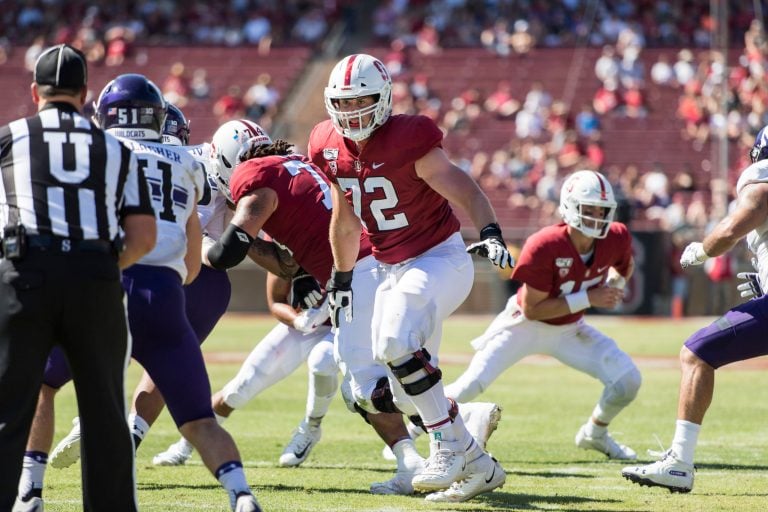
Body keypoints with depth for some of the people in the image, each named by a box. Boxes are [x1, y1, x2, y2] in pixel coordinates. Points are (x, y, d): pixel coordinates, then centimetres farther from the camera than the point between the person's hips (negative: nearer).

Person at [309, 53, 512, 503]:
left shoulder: (407, 140, -19)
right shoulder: (330, 148, 2)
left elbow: (462, 190, -28)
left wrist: (491, 233, -44)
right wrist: (342, 280, 23)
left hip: (440, 259, -8)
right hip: (393, 270, 8)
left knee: (396, 343, -29)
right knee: (407, 391, 5)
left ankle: (451, 444, -16)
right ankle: (478, 467, 16)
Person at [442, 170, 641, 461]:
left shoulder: (616, 239, -16)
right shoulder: (544, 247, -32)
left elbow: (625, 267, 12)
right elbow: (531, 309, -27)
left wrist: (615, 284, -9)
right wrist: (588, 299, -30)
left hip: (569, 330, 5)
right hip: (525, 326, -5)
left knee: (628, 380, -10)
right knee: (471, 385, -15)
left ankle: (594, 434, 19)